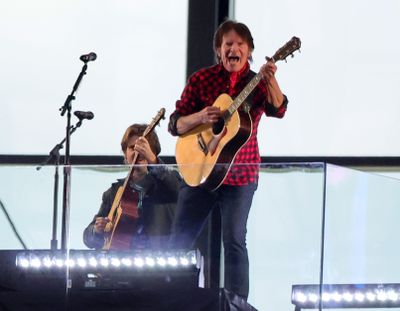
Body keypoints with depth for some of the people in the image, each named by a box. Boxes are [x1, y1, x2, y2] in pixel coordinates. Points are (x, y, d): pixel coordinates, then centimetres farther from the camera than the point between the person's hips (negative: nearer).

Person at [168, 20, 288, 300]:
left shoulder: (257, 84, 0)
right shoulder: (201, 79, 1)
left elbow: (278, 110, -20)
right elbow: (175, 125, 0)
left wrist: (270, 80, -38)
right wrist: (199, 117, -20)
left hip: (239, 174, -1)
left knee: (234, 241, -5)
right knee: (180, 239, 4)